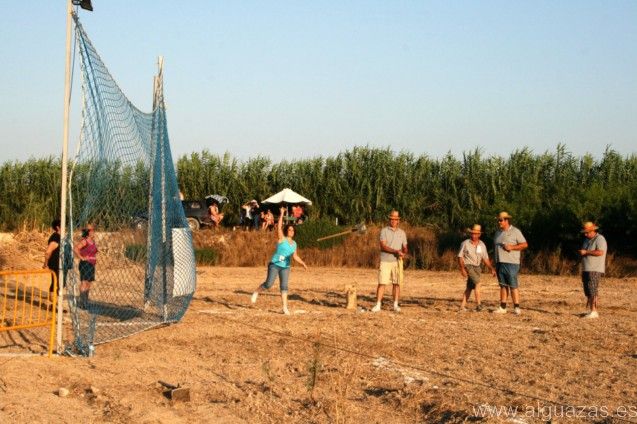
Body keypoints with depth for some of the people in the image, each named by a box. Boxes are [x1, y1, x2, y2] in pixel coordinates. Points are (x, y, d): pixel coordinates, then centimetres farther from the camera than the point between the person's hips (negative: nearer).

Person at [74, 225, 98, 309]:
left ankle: (86, 302, 19)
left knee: (88, 284, 12)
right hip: (85, 264, -9)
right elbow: (75, 249, -25)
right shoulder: (84, 241, -12)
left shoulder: (93, 241, 14)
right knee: (84, 283, -10)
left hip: (92, 265, 9)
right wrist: (82, 258, -19)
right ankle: (82, 303, -10)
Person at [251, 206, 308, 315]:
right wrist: (281, 214, -21)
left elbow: (295, 256, 17)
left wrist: (303, 263, 5)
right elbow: (279, 227, -18)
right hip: (274, 265, -5)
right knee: (269, 283, -10)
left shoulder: (294, 243, 11)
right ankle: (256, 293, 19)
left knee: (284, 286, -4)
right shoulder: (282, 238, -5)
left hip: (285, 267, 5)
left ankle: (285, 307, -6)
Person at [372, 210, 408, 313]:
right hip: (385, 261, -3)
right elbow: (383, 246, -12)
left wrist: (403, 253, -11)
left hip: (397, 262, 3)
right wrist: (396, 251, -21)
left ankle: (395, 305, 9)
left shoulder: (402, 233, 11)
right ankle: (378, 305, -6)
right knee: (382, 283, -6)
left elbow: (405, 248, 13)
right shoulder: (384, 231, -1)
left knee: (397, 283, 2)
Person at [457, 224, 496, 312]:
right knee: (477, 282, -22)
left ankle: (463, 306, 12)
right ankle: (478, 304, -23)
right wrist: (462, 268, -15)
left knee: (469, 287, 6)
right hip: (468, 266, -5)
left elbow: (485, 259, 8)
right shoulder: (465, 244, -4)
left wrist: (492, 269, -2)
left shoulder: (482, 245, 7)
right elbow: (460, 257, -4)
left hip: (477, 267, 5)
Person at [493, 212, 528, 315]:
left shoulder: (515, 232, -3)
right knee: (503, 285, 7)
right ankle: (503, 307, 9)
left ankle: (516, 308, -6)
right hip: (500, 263, 6)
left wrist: (512, 247, -16)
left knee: (513, 286, -8)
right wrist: (496, 264, 15)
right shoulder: (498, 233, 17)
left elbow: (525, 244, -6)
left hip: (511, 263, -6)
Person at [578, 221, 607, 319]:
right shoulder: (587, 239, 18)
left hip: (595, 270, -9)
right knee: (587, 291, 7)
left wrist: (586, 252, -19)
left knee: (592, 290, -15)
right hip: (586, 269, 9)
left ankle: (594, 312, -16)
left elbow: (600, 252, -23)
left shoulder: (600, 239, -10)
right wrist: (581, 252, 6)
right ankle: (590, 310, 11)